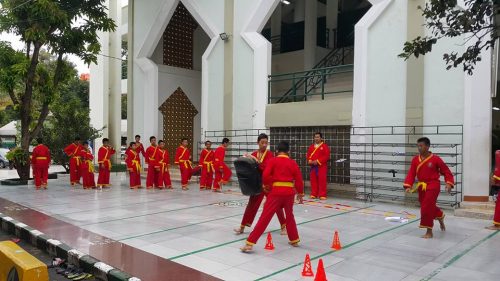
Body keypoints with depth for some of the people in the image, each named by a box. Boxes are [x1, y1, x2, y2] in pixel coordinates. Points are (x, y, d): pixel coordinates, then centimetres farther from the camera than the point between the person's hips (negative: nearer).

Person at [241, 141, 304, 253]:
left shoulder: (273, 161, 2)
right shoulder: (293, 163, 9)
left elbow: (265, 175, -9)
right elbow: (299, 179, 8)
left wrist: (267, 185, 10)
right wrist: (300, 193, 20)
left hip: (276, 191, -3)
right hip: (289, 191, 3)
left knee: (265, 217, -6)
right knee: (289, 215, 26)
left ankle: (250, 243, -8)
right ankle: (294, 240, 35)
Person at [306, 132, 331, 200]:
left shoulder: (324, 146, -3)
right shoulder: (311, 146, 14)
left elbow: (327, 156, -10)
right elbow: (308, 155, 14)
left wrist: (318, 161, -16)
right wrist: (310, 161, -6)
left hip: (322, 166, -5)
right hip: (313, 166, 5)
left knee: (322, 181, -6)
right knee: (313, 181, 6)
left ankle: (322, 195, -1)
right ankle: (313, 194, 15)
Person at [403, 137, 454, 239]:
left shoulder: (436, 159, -11)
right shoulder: (415, 160, -1)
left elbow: (446, 171, -3)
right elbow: (411, 174, -3)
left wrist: (449, 183, -16)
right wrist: (408, 186, -15)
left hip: (433, 186, -5)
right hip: (421, 187, 5)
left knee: (427, 208, -11)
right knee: (430, 207, 20)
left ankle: (429, 232, 3)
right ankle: (440, 218, 51)